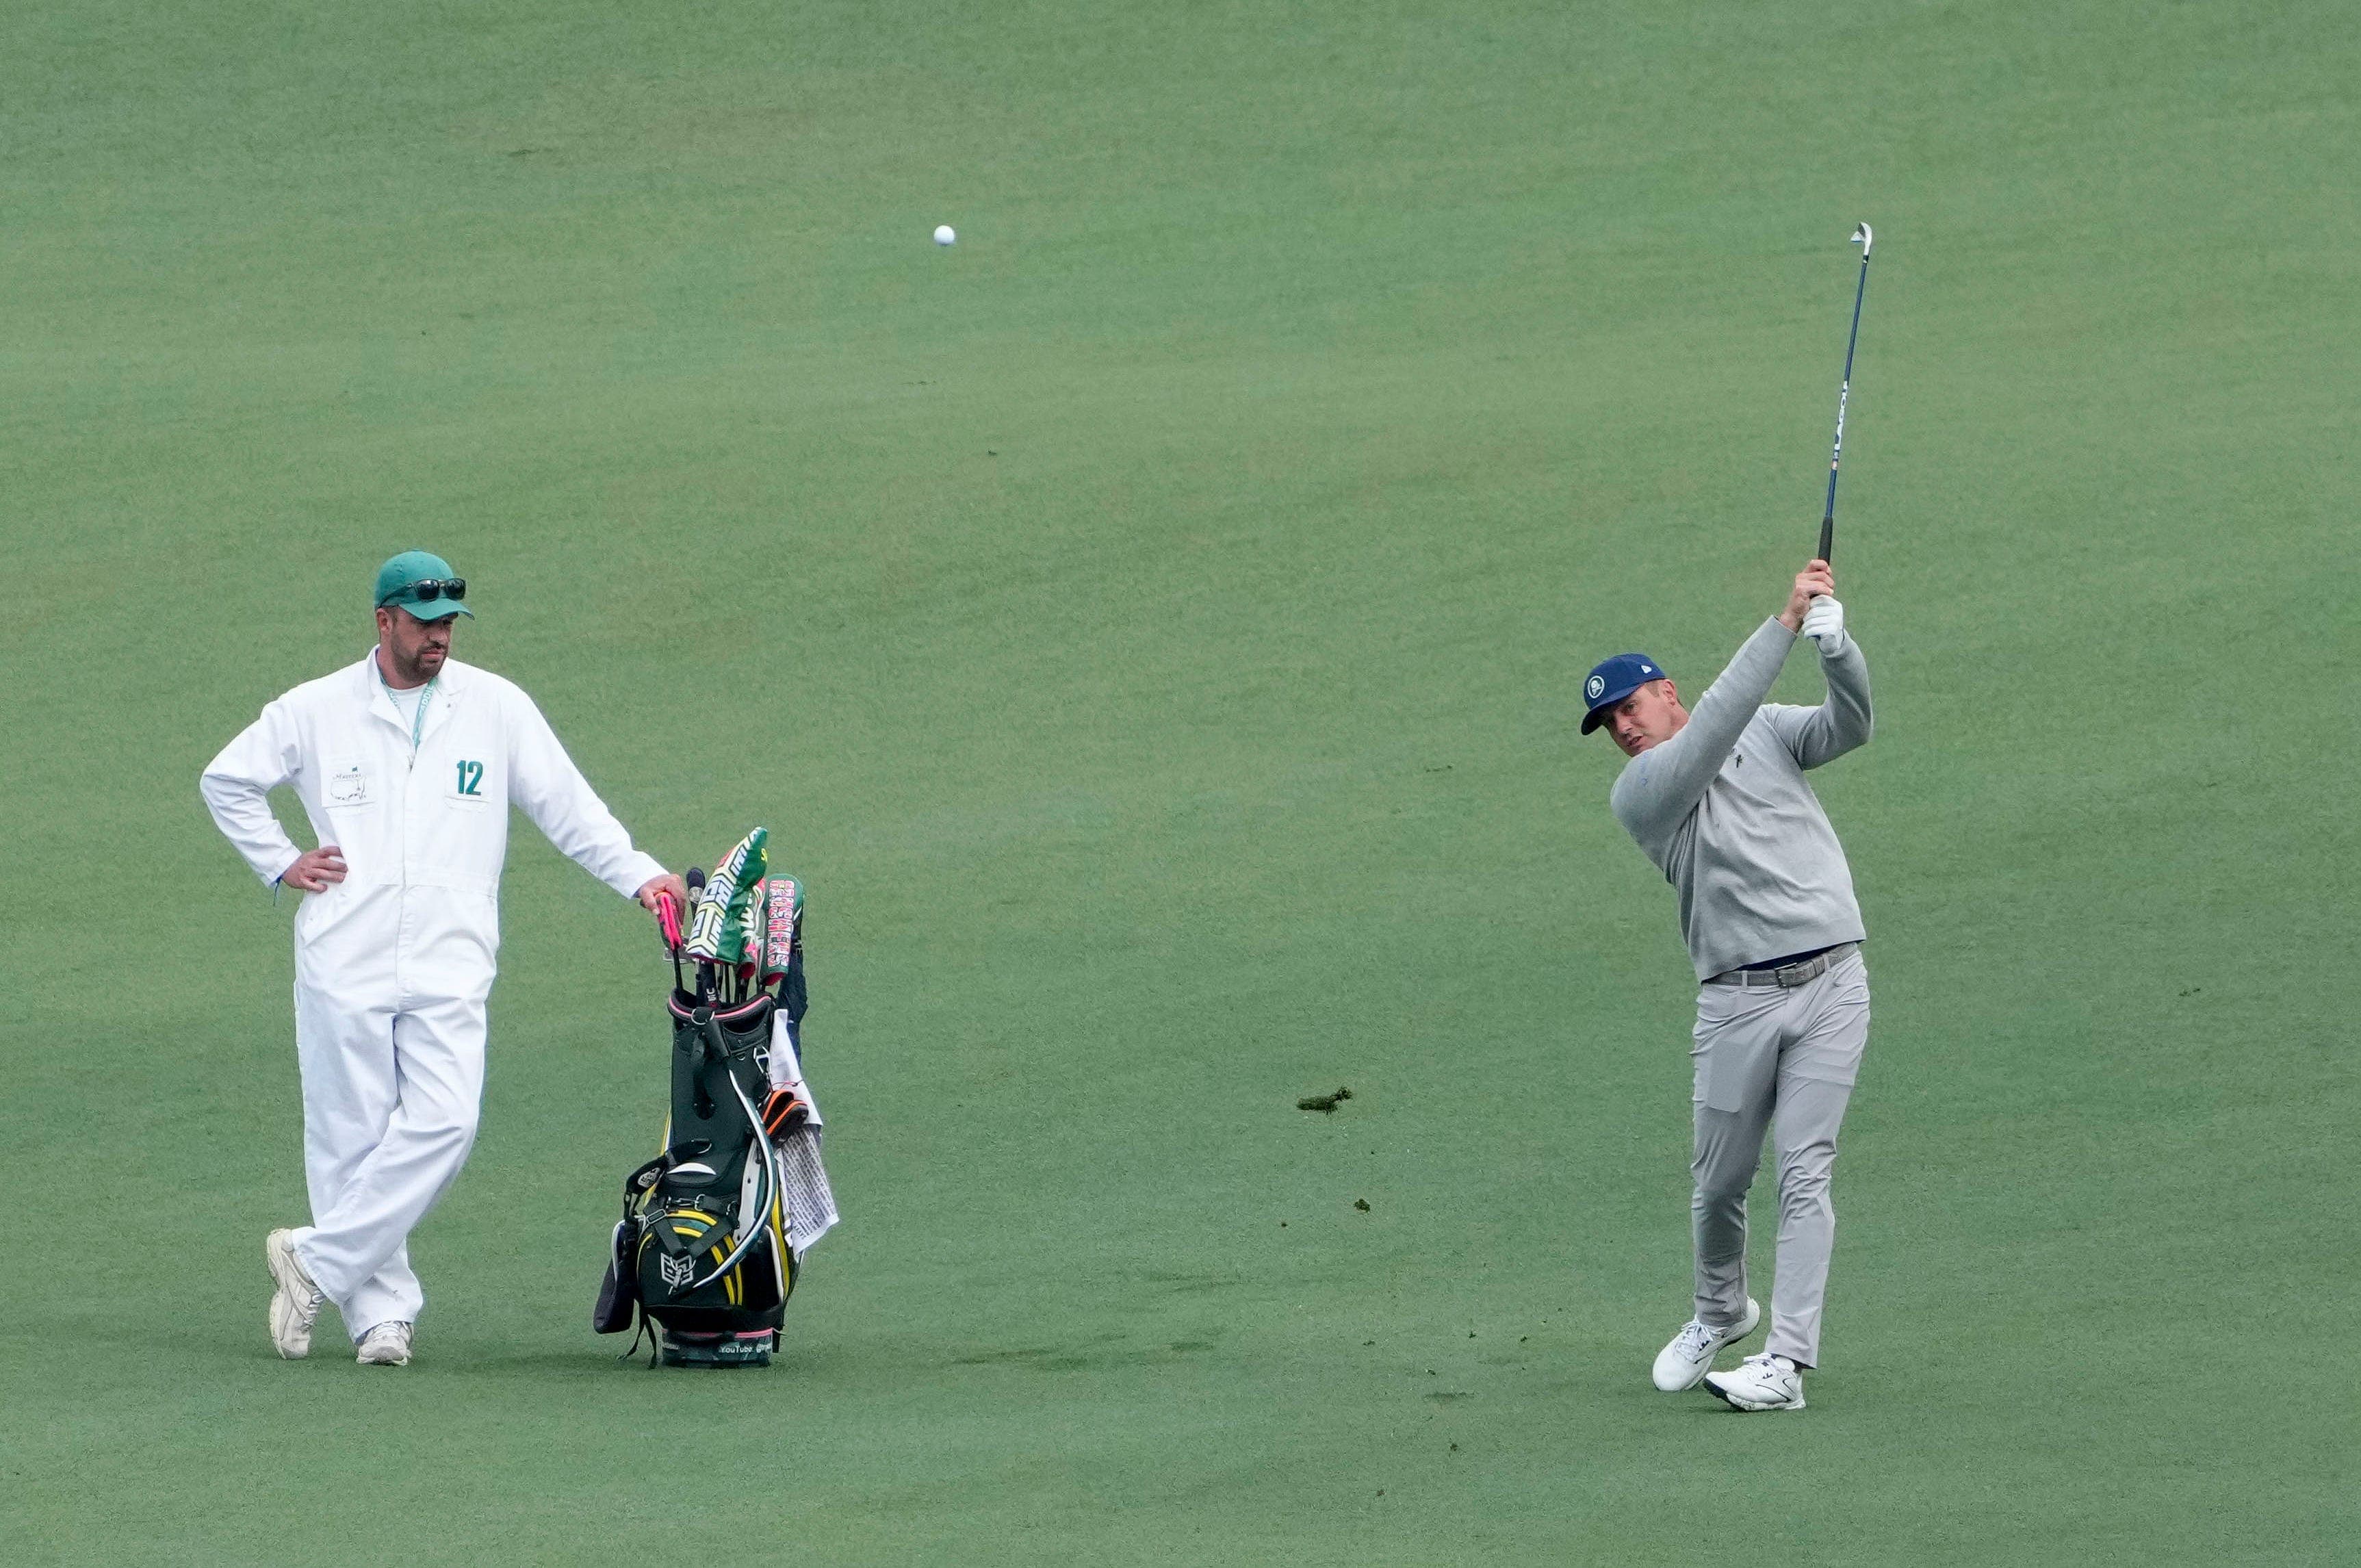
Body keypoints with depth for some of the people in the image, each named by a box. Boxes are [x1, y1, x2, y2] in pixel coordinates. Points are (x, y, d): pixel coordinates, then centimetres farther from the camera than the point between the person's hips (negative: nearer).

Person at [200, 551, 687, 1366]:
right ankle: (381, 1309, 5)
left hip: (449, 965, 0)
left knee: (443, 1123, -16)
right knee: (351, 1137, -2)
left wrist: (636, 874, -4)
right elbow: (226, 780, 19)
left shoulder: (497, 707, 7)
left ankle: (317, 1262, -6)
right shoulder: (317, 710, 7)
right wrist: (280, 863, 8)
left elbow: (565, 802, 7)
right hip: (344, 962, 0)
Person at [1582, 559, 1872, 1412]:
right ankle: (1721, 1312, 37)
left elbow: (1850, 723, -6)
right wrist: (1785, 623, -19)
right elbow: (1716, 725, -15)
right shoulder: (1640, 795, -1)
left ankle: (1788, 1361, -11)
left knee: (1804, 1172, -8)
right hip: (1737, 998, 0)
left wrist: (1834, 641, -25)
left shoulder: (1771, 735, 11)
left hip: (1829, 982, 0)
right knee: (1720, 1180, 9)